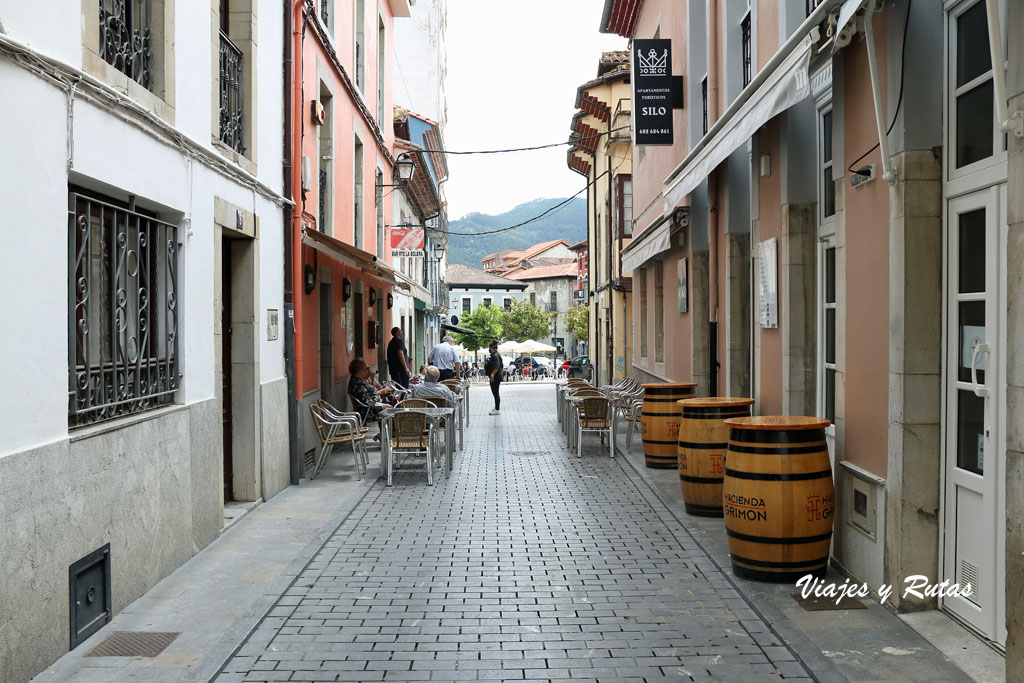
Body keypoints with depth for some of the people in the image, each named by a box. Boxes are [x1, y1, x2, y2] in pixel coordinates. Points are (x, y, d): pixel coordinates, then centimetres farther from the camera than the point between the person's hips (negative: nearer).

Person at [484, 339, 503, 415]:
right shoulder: (494, 355, 15)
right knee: (496, 393, 16)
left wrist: (492, 375, -26)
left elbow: (496, 367, -26)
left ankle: (497, 410, -3)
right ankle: (496, 408, 24)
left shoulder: (495, 356, -17)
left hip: (495, 377, -11)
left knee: (496, 393, -6)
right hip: (496, 377, 11)